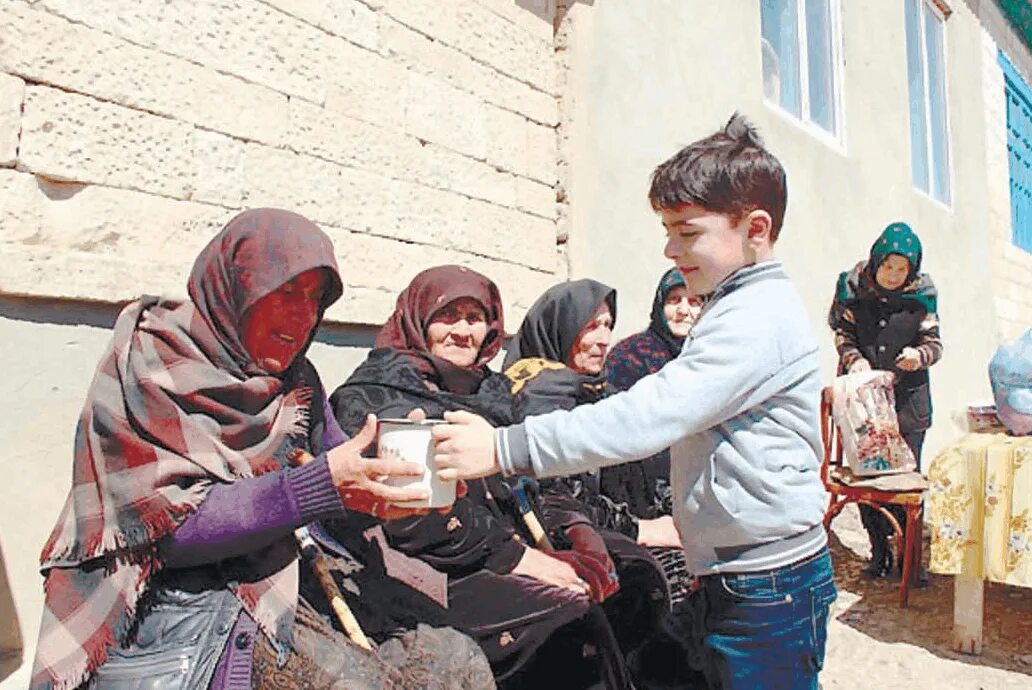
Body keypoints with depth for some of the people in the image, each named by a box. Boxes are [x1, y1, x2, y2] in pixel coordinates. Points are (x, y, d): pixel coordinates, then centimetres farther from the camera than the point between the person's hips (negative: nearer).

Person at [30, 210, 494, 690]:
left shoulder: (295, 381, 9)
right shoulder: (149, 355, -6)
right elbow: (164, 523, -14)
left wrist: (391, 479, -15)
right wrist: (320, 484, -24)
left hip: (268, 602, 6)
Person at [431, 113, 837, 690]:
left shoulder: (756, 318, -20)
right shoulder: (743, 309, 13)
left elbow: (651, 414, -30)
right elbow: (671, 410, 19)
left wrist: (506, 448, -31)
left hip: (767, 587, -9)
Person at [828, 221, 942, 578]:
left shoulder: (921, 292, 0)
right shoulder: (853, 285, -1)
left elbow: (934, 342, 4)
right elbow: (843, 334, 5)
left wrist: (919, 355, -18)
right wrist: (854, 359, -14)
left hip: (907, 397, 0)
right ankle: (879, 552, 18)